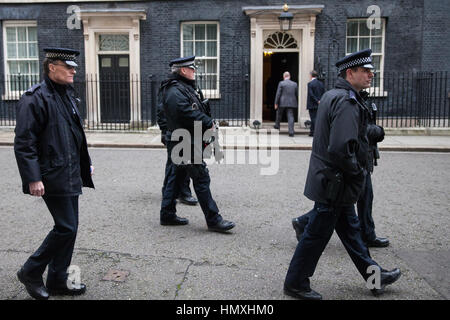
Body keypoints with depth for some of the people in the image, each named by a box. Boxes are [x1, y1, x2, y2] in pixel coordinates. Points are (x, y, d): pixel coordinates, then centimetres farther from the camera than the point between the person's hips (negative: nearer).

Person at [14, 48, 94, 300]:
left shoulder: (67, 95, 15)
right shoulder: (35, 98, -14)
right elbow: (24, 143, -17)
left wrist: (86, 164, 21)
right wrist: (33, 179, -20)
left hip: (71, 176, 9)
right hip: (53, 178, -9)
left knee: (69, 227, 13)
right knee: (66, 228, -6)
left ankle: (58, 280, 26)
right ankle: (31, 272, 14)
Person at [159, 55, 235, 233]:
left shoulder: (186, 87, 16)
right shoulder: (174, 92, -17)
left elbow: (200, 109, 19)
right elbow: (188, 114, -27)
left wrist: (207, 122, 2)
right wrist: (209, 123, -16)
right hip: (185, 144, -11)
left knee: (176, 177, 15)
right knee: (201, 178, -7)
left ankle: (167, 214, 25)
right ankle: (213, 220, -1)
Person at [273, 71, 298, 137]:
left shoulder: (281, 83, -5)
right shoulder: (294, 84, 6)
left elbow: (278, 94, -9)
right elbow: (297, 94, 12)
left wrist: (276, 103, -4)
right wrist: (296, 103, 26)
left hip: (282, 102, -2)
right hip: (291, 103, 2)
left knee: (279, 114, 22)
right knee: (290, 117, -2)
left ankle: (277, 125, 41)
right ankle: (291, 132, -11)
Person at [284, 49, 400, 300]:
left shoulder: (331, 96, 10)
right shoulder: (347, 103, -22)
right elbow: (341, 148, -31)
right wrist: (357, 172, -15)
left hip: (332, 181, 11)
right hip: (336, 184, -11)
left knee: (350, 228, 21)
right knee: (317, 234, 2)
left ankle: (374, 275, 38)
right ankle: (296, 283, 18)